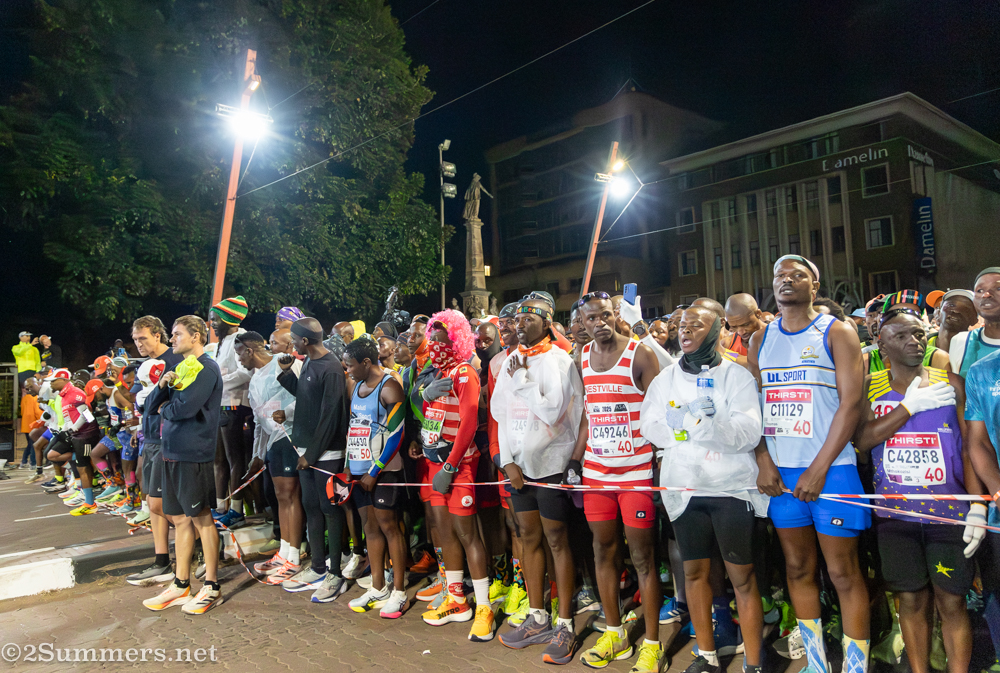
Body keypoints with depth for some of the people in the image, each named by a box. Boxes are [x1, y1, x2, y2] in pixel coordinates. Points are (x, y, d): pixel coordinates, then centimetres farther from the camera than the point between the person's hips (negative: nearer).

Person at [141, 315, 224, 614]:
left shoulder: (206, 368, -10)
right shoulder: (179, 367, 17)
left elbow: (186, 407, -22)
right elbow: (151, 404, 14)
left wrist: (166, 408, -1)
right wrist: (162, 385, -6)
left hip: (193, 453, -8)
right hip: (172, 452, 8)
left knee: (201, 517, 0)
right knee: (180, 518, 14)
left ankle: (211, 588, 10)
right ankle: (181, 585, 25)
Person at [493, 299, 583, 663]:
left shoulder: (560, 361, -8)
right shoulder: (510, 363, 10)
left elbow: (553, 411, -19)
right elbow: (501, 413, 11)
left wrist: (522, 378, -14)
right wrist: (508, 461, 3)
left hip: (551, 462, -6)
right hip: (519, 464, 6)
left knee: (557, 539, 1)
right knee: (529, 537, 12)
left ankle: (565, 625, 13)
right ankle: (537, 618, 25)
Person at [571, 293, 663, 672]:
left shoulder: (641, 354, -7)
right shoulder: (583, 358, 8)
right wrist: (574, 463, 10)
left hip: (636, 471, -5)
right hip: (595, 470, 5)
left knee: (642, 556, 3)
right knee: (603, 550, 12)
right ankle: (614, 634, 29)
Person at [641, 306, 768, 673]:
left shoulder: (736, 375, -1)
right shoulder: (666, 379, 10)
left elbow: (749, 433, -12)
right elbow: (650, 427, 0)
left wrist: (708, 421, -26)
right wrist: (696, 420, -13)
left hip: (732, 487, -3)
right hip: (684, 487, 4)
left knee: (742, 576, 2)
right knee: (695, 571, 12)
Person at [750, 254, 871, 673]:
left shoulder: (836, 333, -1)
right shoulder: (761, 340, 11)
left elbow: (850, 404, -8)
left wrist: (818, 469, -13)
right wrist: (764, 462, -4)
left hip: (830, 468, -4)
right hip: (779, 470, 4)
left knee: (842, 572, 1)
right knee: (798, 567, 12)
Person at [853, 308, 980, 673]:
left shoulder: (950, 382, 3)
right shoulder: (870, 387, 3)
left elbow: (970, 446, 1)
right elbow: (861, 439, -10)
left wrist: (978, 506, -7)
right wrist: (910, 405, -14)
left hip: (949, 511, 0)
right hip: (895, 513, 0)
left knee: (951, 602, 3)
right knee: (911, 600, 9)